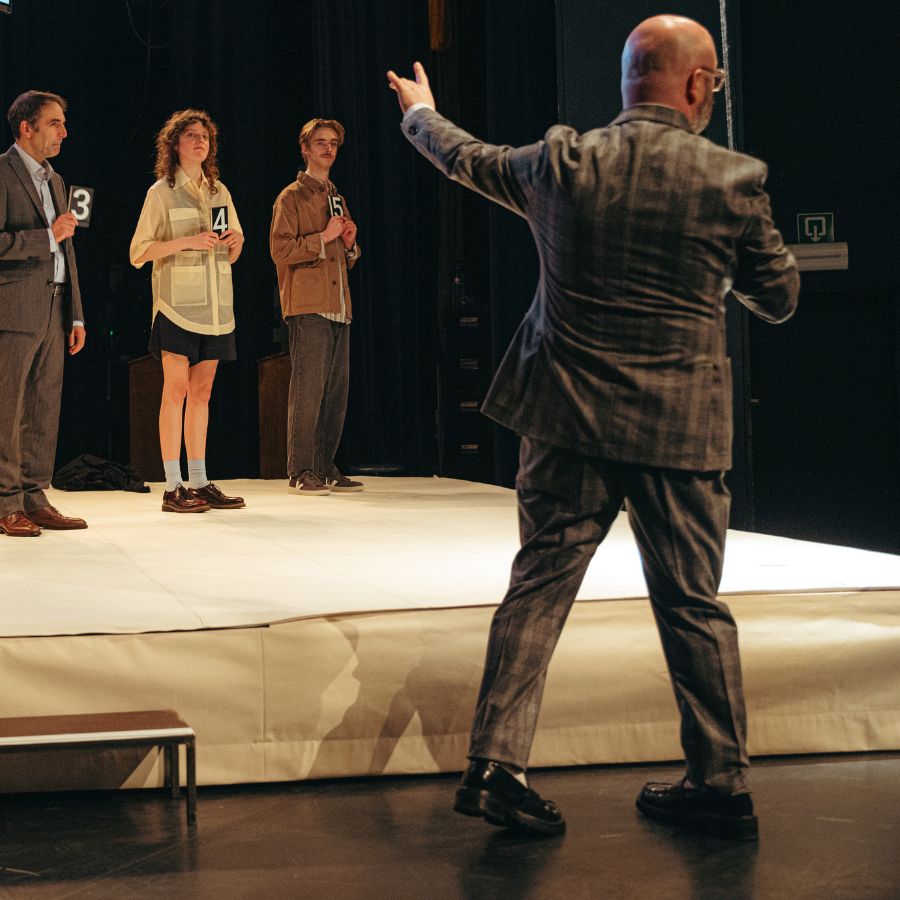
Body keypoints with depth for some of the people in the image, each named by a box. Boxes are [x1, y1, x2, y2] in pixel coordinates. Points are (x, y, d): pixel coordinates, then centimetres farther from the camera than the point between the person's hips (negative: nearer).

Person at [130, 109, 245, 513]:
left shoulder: (219, 191, 15)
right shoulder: (161, 192, -1)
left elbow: (231, 256, 21)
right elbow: (139, 252, -6)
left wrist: (235, 242, -2)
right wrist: (186, 241, -17)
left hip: (215, 306, 5)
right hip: (177, 305, -5)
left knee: (201, 392, 7)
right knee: (176, 389, -7)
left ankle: (199, 483, 10)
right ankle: (172, 488, -5)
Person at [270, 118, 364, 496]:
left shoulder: (336, 198, 23)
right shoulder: (291, 197, 1)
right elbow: (280, 250, -10)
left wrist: (350, 244, 7)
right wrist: (323, 238, -11)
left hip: (338, 307, 7)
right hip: (307, 307, -7)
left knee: (336, 390, 5)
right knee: (307, 389, -10)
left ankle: (326, 468, 10)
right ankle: (301, 472, -7)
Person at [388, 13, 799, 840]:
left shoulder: (560, 162, -1)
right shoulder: (733, 180, -7)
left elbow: (466, 158, 18)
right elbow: (779, 299, 3)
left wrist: (420, 113, 40)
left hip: (571, 421, 1)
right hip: (681, 428, -1)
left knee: (539, 586, 9)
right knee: (692, 602, 9)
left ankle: (496, 764, 5)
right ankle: (722, 785, 17)